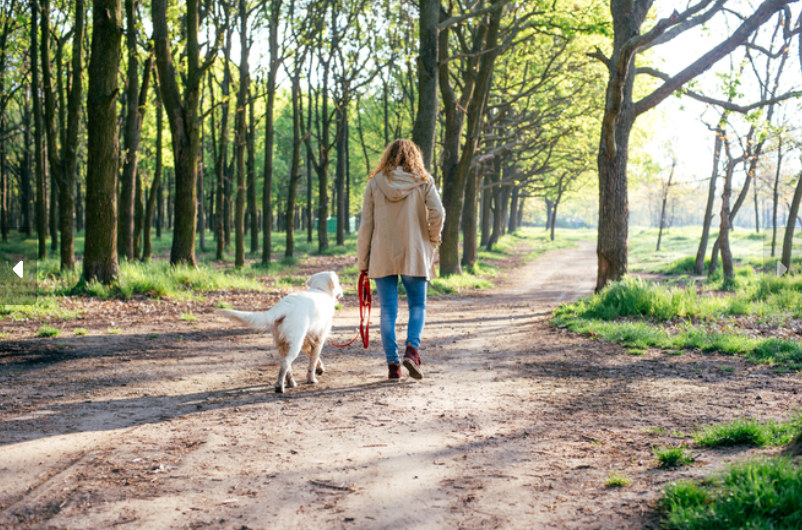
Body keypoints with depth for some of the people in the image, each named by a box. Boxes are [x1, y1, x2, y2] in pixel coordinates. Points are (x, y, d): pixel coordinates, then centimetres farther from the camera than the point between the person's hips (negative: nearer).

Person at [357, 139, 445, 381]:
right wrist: (432, 239, 7)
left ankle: (392, 364, 2)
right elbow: (437, 213, -11)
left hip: (383, 256, 1)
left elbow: (366, 223, 2)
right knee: (417, 305, 11)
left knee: (388, 310, 5)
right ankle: (412, 349, -11)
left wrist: (362, 260, 7)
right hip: (415, 254, -1)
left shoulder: (375, 183, 3)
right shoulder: (423, 181, 1)